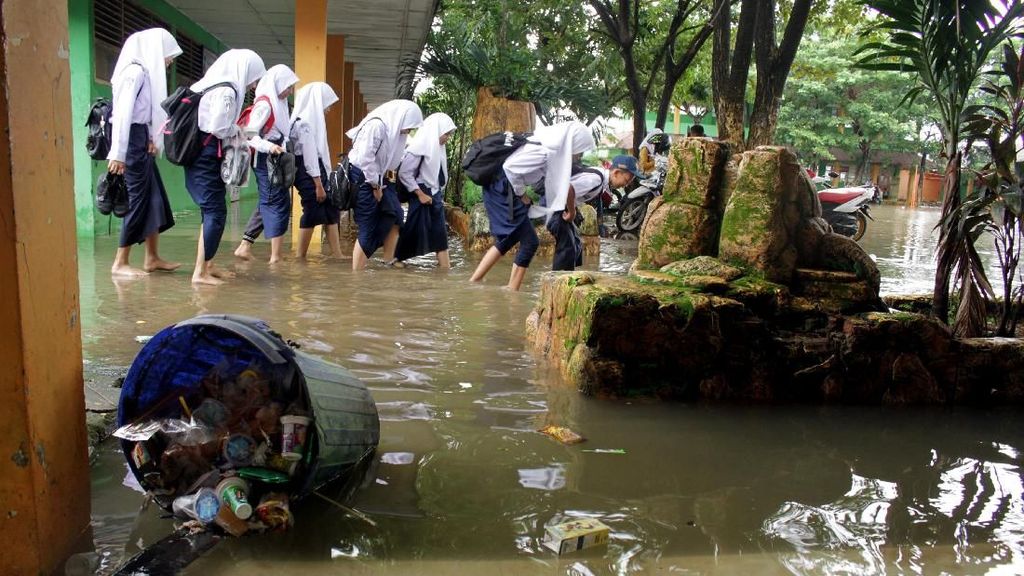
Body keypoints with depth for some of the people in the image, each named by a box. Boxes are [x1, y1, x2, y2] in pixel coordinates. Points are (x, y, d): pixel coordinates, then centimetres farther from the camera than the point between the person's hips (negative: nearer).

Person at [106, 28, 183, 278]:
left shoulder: (148, 73, 15)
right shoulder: (136, 71, -13)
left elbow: (146, 112, 11)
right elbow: (123, 113, -19)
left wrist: (151, 139, -2)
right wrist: (118, 154, -22)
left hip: (141, 140, 9)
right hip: (132, 141, -9)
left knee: (155, 197, 10)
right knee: (138, 199, -5)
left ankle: (152, 258, 17)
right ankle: (120, 263, 2)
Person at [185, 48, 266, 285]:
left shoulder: (211, 85, 14)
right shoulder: (227, 91, -14)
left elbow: (212, 123, 14)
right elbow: (218, 128, -18)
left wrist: (235, 132, 11)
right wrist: (238, 131, -1)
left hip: (200, 156, 10)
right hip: (207, 159, -10)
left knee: (212, 210, 15)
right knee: (215, 212, -7)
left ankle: (207, 264, 22)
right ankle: (200, 272, -6)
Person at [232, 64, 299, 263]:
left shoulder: (277, 102, 13)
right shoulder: (264, 104, -15)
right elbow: (250, 134, -20)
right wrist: (268, 147, -32)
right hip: (265, 159, -9)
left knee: (268, 203, 12)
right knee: (278, 203, -6)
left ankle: (245, 246, 16)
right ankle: (276, 256, -3)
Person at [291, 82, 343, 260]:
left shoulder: (312, 118, 14)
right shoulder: (305, 121, -15)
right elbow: (309, 155, -19)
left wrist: (322, 180, 15)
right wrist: (318, 184, -20)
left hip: (316, 171, 10)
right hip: (308, 173, -10)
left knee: (331, 211, 8)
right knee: (312, 215, -4)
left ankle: (337, 256, 11)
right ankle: (300, 258, 6)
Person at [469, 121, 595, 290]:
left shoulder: (552, 147, 6)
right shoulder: (545, 152, -22)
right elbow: (511, 167, -28)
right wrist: (522, 194, -14)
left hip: (502, 190, 10)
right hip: (504, 190, -10)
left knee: (507, 239, 20)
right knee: (529, 241, -3)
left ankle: (474, 281, 24)